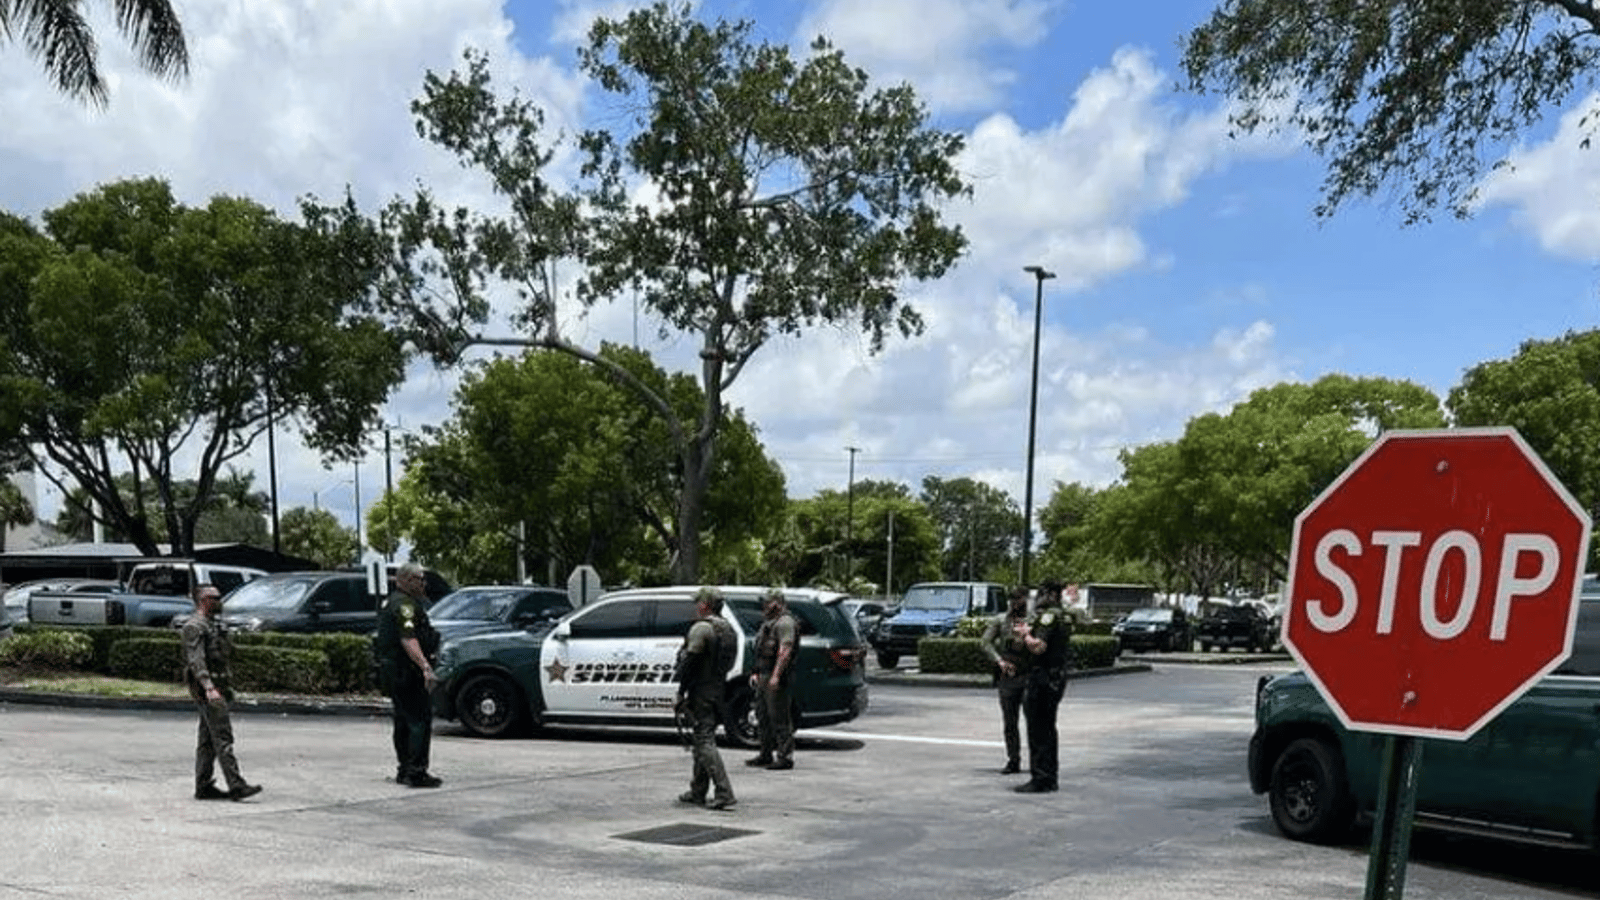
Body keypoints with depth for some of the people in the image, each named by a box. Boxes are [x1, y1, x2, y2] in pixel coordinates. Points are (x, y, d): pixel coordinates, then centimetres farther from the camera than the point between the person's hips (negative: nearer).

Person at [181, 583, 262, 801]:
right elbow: (196, 660, -22)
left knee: (208, 739, 11)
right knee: (223, 738, -12)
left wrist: (226, 688, 25)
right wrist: (208, 687, -32)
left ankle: (203, 786, 15)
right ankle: (236, 786, -15)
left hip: (217, 688, 10)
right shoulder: (194, 626, -12)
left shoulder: (212, 625, 19)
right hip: (207, 689, -10)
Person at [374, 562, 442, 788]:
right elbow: (408, 639, -26)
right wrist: (426, 667, -34)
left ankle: (404, 770, 22)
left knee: (404, 721, 16)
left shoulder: (391, 602, 20)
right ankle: (417, 771, -13)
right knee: (420, 720, -10)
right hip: (405, 673, -11)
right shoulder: (405, 604, -14)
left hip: (391, 671, 11)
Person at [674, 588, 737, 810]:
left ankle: (724, 793, -16)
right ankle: (698, 792, 26)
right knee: (702, 741, 18)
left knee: (705, 742, -9)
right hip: (718, 691, 9)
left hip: (701, 693, -9)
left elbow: (689, 661, -17)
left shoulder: (702, 628, -14)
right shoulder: (729, 630, 15)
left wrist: (681, 692, -12)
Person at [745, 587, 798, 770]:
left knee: (779, 718, -9)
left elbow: (785, 651, -22)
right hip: (764, 678, 11)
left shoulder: (785, 622, -13)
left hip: (776, 678, -11)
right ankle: (766, 755, 22)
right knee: (763, 716, 14)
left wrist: (776, 676, -28)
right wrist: (757, 674, 24)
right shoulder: (769, 623, 21)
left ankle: (785, 757, -6)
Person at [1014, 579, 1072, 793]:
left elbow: (1039, 647, -25)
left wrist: (1026, 635, -8)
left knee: (1038, 730, -6)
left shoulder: (1049, 615, -15)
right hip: (1057, 677, 10)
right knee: (1048, 729, 16)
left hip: (1043, 678, -10)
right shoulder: (1064, 616, 16)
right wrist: (1027, 633, 12)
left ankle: (1040, 779, -5)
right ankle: (1051, 777, 22)